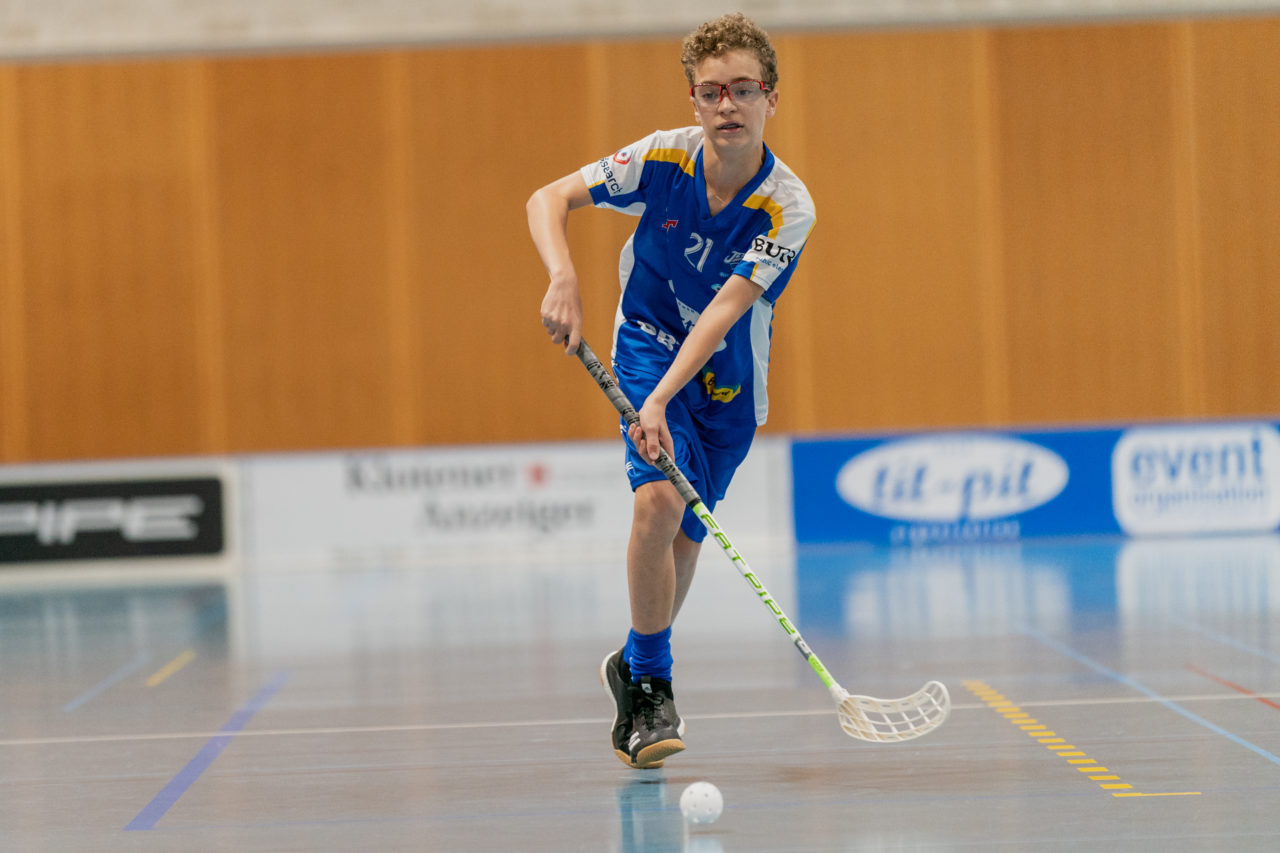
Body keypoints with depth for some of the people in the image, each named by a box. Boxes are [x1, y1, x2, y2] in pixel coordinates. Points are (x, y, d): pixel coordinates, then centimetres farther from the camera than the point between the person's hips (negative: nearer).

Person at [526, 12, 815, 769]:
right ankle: (651, 687, -12)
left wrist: (664, 399, -42)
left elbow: (724, 311, -31)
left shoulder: (788, 209, -23)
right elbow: (548, 201, -12)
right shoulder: (662, 158, -19)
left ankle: (637, 668, 37)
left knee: (683, 538, 9)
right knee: (659, 498, -25)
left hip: (726, 379, 1)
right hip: (647, 346, -1)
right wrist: (564, 279, -32)